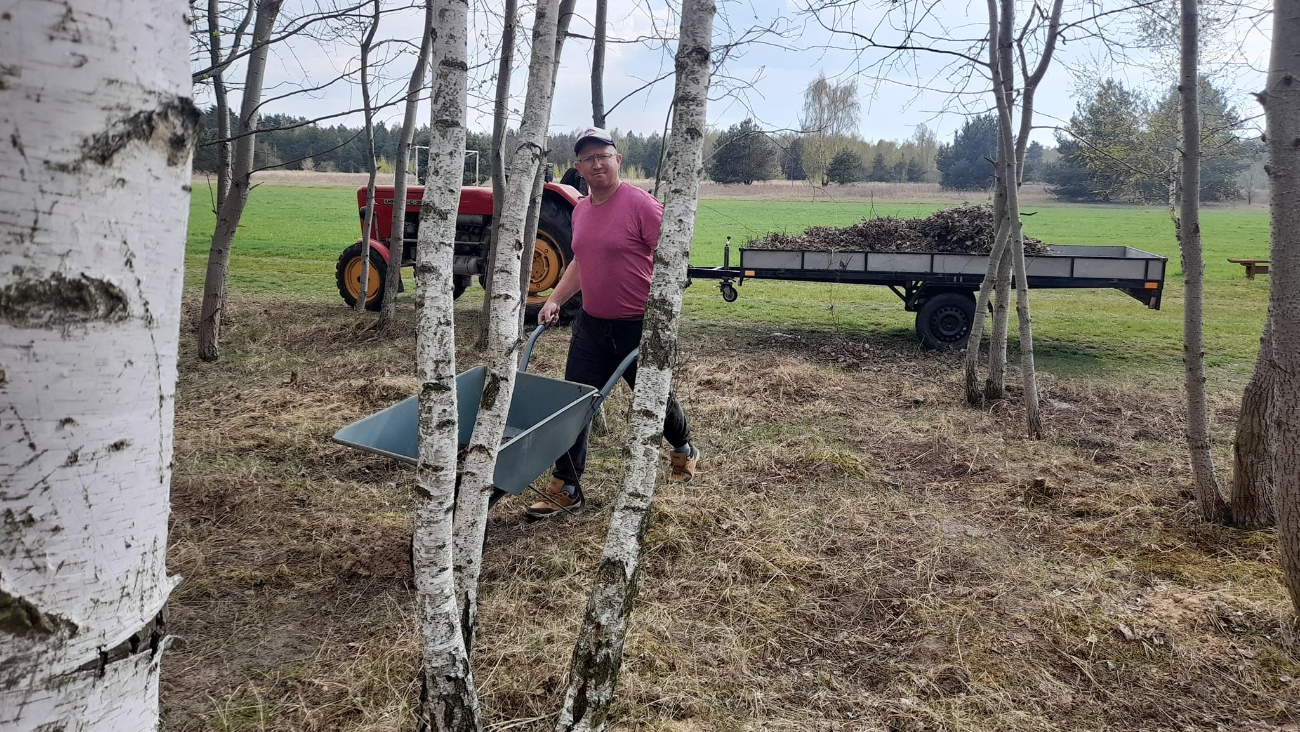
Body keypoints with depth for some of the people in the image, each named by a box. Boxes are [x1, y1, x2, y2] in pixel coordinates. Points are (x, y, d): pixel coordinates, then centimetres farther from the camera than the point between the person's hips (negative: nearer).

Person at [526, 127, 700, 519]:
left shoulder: (641, 204, -14)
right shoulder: (581, 210, 8)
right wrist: (555, 299, 10)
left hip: (638, 328, -5)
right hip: (590, 325, 6)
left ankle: (683, 450, 45)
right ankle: (566, 490, 10)